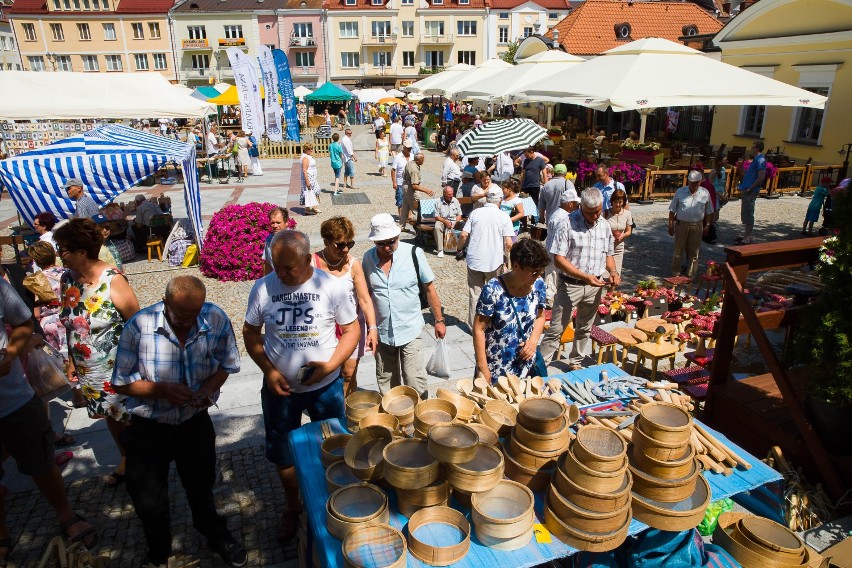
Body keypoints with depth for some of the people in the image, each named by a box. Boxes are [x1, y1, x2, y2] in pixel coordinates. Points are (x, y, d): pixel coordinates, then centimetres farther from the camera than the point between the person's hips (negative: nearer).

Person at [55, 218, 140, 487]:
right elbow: (71, 323, 9)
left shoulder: (112, 281, -21)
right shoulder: (67, 279, -2)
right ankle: (126, 460, 41)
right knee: (111, 417, 21)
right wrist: (72, 359, 12)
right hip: (89, 371, 6)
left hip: (119, 369, -6)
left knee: (131, 418, 8)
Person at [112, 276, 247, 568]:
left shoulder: (217, 320, -17)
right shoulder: (139, 326, -23)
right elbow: (121, 383, -14)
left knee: (201, 486, 22)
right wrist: (161, 389, -27)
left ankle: (217, 536, 51)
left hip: (195, 422, 1)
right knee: (150, 501, 16)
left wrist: (209, 388, -20)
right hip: (148, 427, -1)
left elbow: (226, 365, -2)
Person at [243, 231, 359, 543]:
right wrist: (268, 370, -13)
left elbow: (352, 329, -5)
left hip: (326, 386, -1)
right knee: (283, 454, 18)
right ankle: (292, 507, 44)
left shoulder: (332, 286, -14)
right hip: (279, 387, 1)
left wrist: (330, 365, -19)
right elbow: (251, 332, 0)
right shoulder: (262, 288, -11)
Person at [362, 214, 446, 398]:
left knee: (414, 382, -3)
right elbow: (366, 294, 6)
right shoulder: (368, 258, -3)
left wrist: (439, 320, 0)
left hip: (410, 330, -3)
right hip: (382, 332, 3)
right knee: (386, 382, 16)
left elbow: (429, 289, -3)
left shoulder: (413, 253, -11)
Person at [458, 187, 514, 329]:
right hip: (495, 262, -1)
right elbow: (508, 243, -12)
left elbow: (464, 235, -5)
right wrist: (507, 249, 10)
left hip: (474, 260, 2)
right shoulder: (504, 217, -7)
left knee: (475, 293, 11)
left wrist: (459, 248, 13)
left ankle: (474, 326, 18)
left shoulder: (475, 213, -2)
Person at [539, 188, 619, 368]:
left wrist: (613, 271, -4)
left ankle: (576, 363, 33)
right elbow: (558, 259, -17)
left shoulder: (605, 226, 5)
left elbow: (608, 255, 18)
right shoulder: (569, 224, -14)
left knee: (584, 329, 18)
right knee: (556, 329, -2)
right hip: (570, 284, -5)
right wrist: (585, 276, -24)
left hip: (595, 287, 6)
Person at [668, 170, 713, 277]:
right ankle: (675, 273, 18)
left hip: (697, 226, 1)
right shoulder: (680, 192, -3)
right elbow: (672, 210, 2)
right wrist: (671, 225, 0)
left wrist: (707, 225, 7)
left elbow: (708, 212, 10)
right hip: (681, 224, -1)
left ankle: (691, 275, 18)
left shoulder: (705, 193, 1)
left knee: (694, 252, 7)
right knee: (678, 250, 6)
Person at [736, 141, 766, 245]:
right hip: (746, 190, 10)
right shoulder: (756, 160, 17)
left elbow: (761, 177, -21)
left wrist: (750, 188, -19)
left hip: (750, 192, -10)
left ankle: (747, 238, -3)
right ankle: (746, 235, 24)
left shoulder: (760, 160, -13)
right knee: (744, 214, 15)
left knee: (748, 214, -7)